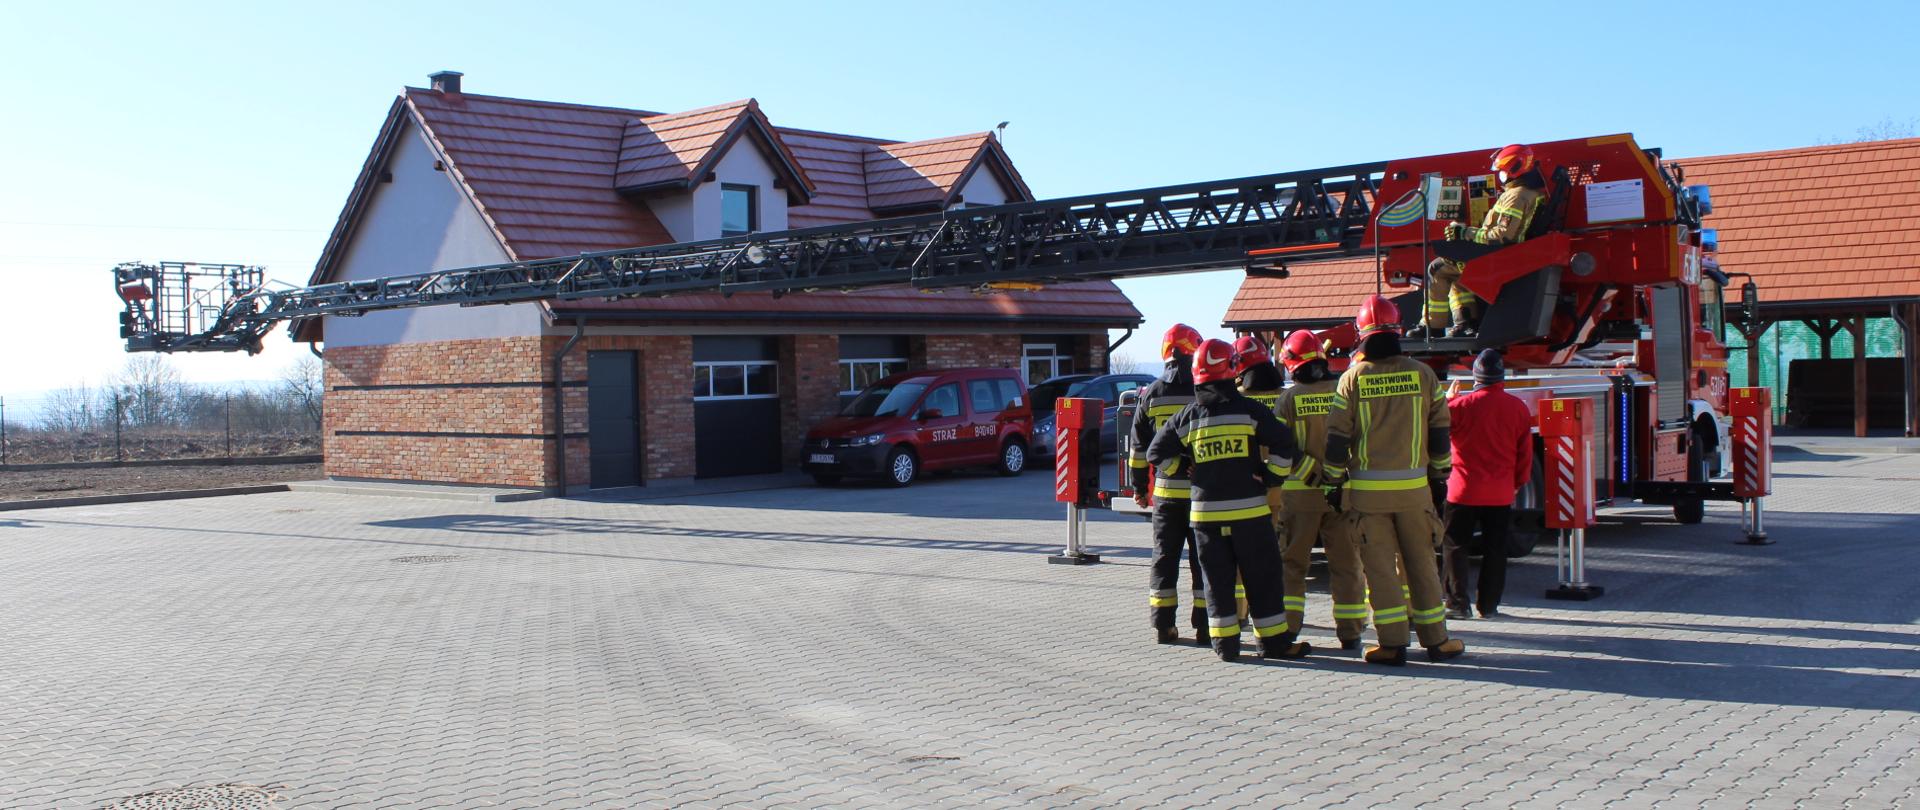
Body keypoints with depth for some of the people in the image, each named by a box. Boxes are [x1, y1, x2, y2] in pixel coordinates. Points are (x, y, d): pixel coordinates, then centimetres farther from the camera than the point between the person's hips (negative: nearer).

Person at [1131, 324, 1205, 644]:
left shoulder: (1152, 394, 2)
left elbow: (1139, 447, 6)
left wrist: (1138, 487, 15)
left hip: (1166, 490, 2)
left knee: (1165, 557, 9)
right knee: (1203, 559, 4)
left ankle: (1163, 625, 9)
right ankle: (1203, 625, 5)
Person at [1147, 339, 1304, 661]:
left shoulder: (1186, 417, 5)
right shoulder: (1250, 410, -3)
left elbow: (1157, 452, 10)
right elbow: (1283, 443, -8)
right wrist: (1271, 477, 3)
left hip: (1206, 511, 2)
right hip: (1250, 508, -2)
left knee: (1217, 580, 9)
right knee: (1261, 578, 6)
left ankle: (1225, 643, 9)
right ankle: (1273, 642, 11)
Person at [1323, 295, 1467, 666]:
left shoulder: (1352, 378, -3)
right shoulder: (1422, 374, 2)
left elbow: (1337, 437, -3)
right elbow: (1439, 432, 6)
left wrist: (1335, 483, 6)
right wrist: (1438, 476, 15)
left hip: (1368, 489, -1)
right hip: (1413, 487, 2)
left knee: (1379, 567, 2)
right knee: (1421, 564, 10)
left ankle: (1392, 645, 2)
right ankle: (1435, 641, 16)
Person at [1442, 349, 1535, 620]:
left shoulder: (1461, 404, -12)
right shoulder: (1519, 408, -1)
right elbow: (1525, 453, 7)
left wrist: (1447, 399, 16)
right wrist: (1518, 482, 19)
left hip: (1464, 491, -3)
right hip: (1501, 493, 3)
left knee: (1455, 547, 6)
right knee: (1495, 550, 10)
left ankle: (1457, 604, 2)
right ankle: (1488, 605, 13)